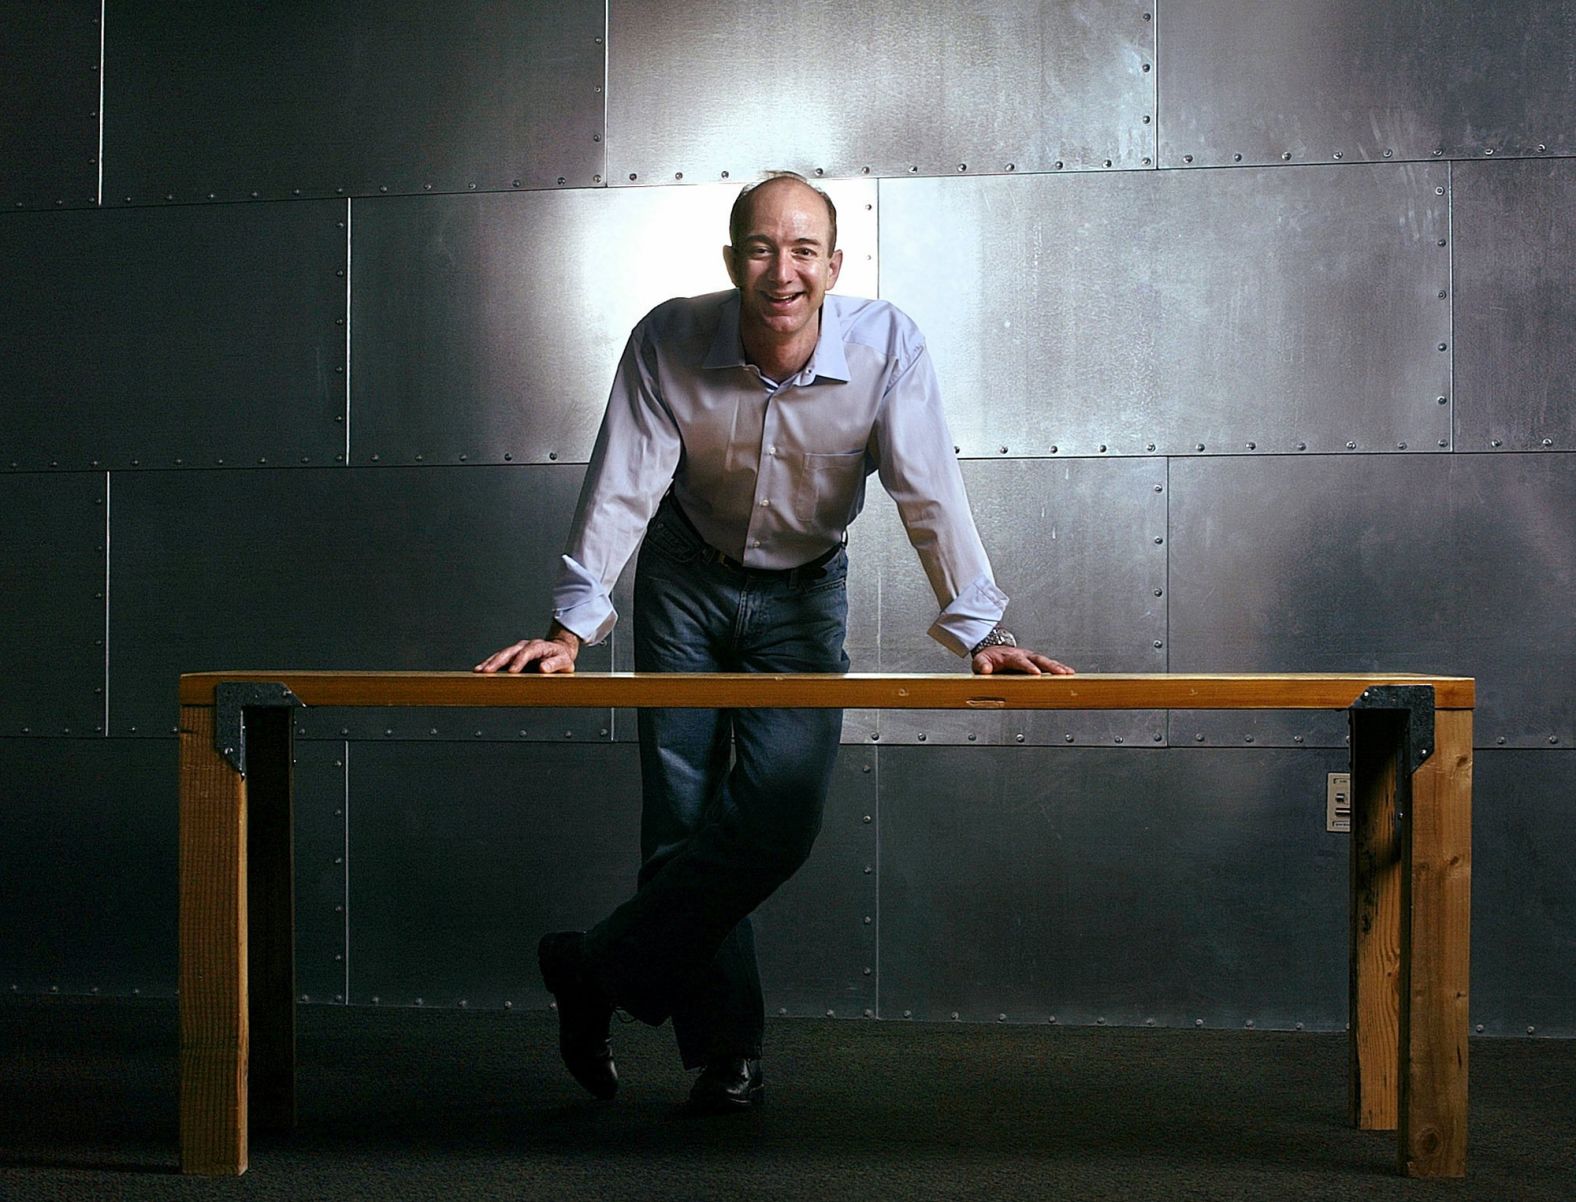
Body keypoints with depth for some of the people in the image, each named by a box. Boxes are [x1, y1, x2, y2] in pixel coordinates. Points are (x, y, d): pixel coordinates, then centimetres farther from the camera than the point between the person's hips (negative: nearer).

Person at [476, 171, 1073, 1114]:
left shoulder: (886, 346, -23)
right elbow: (623, 490, -19)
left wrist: (979, 632, -26)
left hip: (805, 591, 0)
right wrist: (571, 628, -25)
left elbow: (932, 497, -21)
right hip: (685, 579, 0)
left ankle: (600, 972, 1)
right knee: (684, 818, -2)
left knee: (779, 816, -14)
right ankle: (726, 1055, 8)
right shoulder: (670, 343, -21)